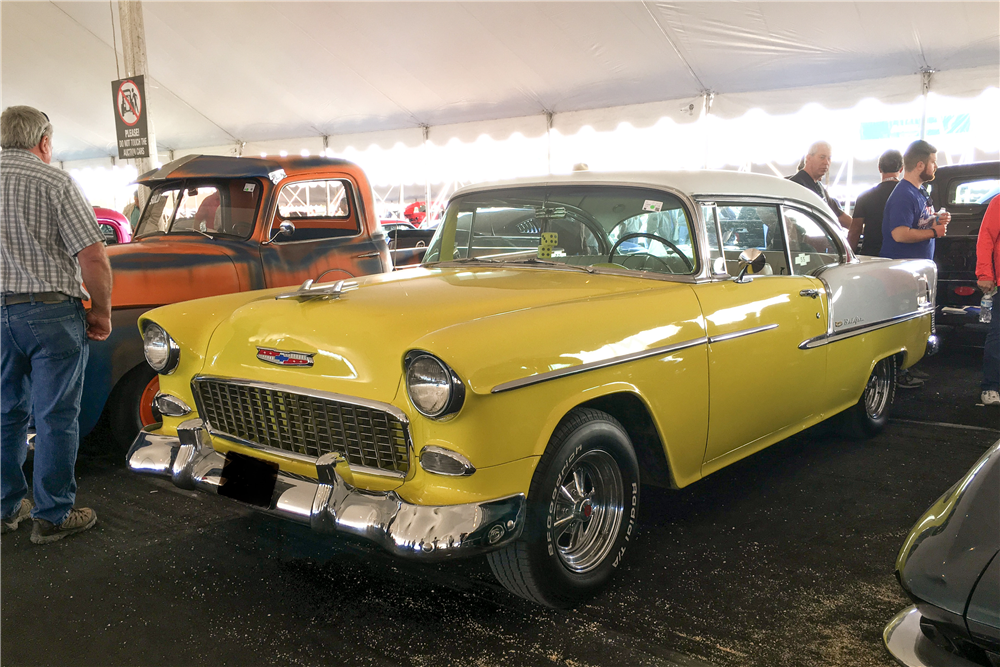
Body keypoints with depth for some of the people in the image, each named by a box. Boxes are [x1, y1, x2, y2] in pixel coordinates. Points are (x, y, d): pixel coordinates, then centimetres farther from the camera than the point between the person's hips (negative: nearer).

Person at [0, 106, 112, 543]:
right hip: (51, 313, -5)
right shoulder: (54, 181, -7)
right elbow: (93, 257, -14)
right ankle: (52, 516, 11)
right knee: (56, 418, 4)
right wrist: (101, 312, -3)